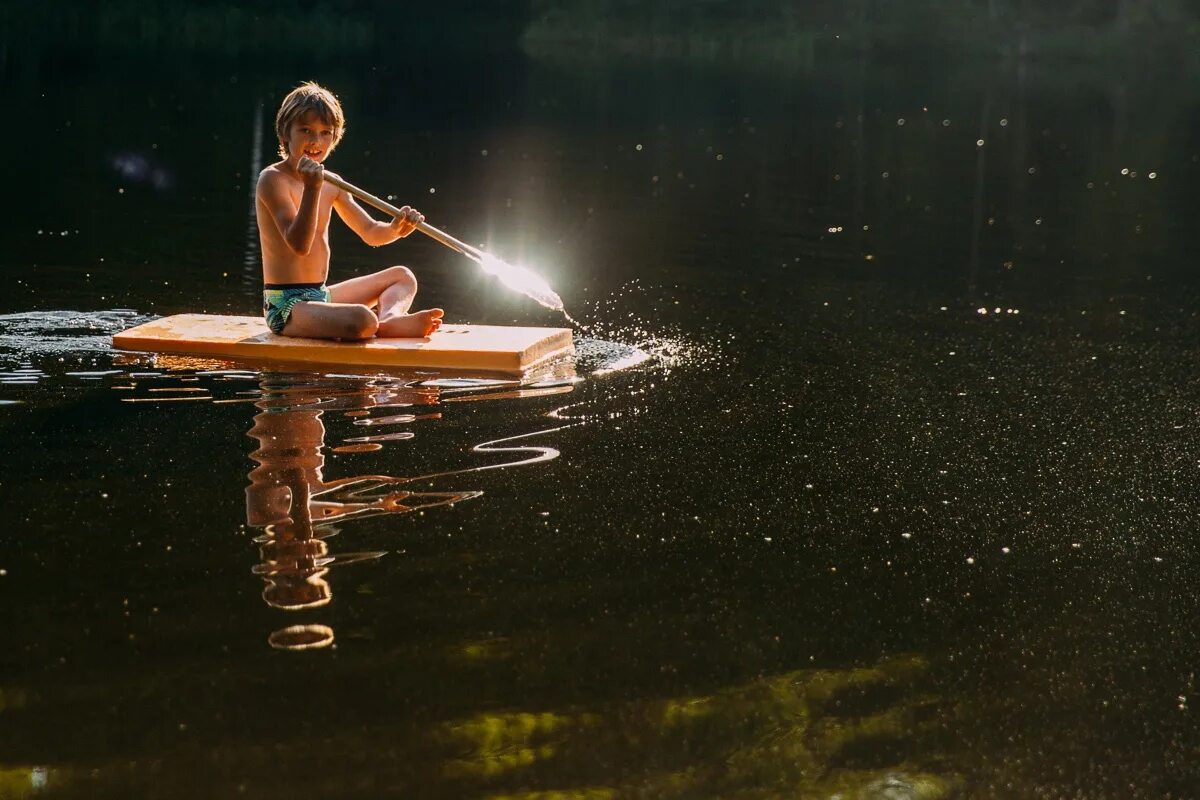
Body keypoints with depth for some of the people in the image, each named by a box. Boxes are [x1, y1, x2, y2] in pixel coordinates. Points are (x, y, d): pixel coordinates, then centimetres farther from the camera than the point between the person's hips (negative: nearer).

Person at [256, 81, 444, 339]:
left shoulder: (330, 184, 12)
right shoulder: (273, 179, -13)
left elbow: (370, 233, 16)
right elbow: (299, 245, -24)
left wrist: (396, 228, -7)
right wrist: (312, 190, -34)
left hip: (321, 296, 10)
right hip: (286, 306, -10)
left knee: (402, 276, 17)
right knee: (362, 320, -38)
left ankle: (389, 317, -14)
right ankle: (382, 325, -5)